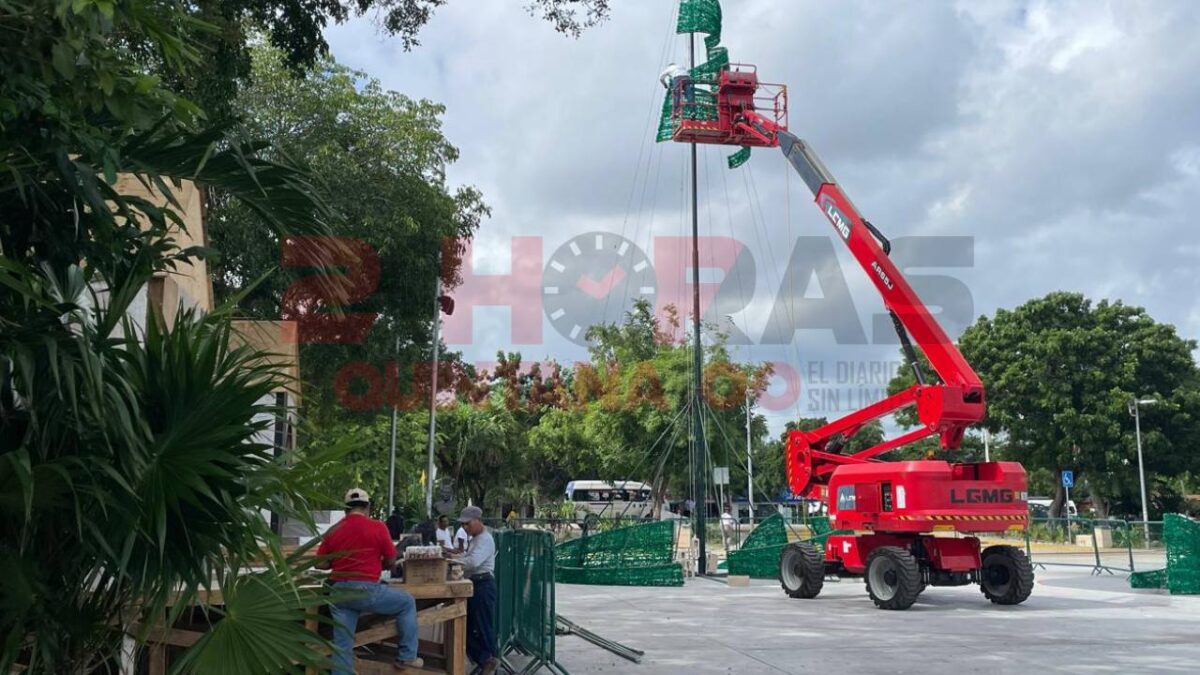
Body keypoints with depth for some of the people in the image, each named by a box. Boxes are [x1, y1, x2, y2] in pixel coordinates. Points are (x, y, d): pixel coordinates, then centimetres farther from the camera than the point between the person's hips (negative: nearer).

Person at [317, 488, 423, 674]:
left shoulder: (333, 531, 6)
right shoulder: (377, 527, -4)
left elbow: (319, 564, 7)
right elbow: (391, 561, 2)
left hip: (338, 591, 4)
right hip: (366, 590, -4)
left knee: (342, 644, 9)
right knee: (407, 603, 16)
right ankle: (406, 657, 17)